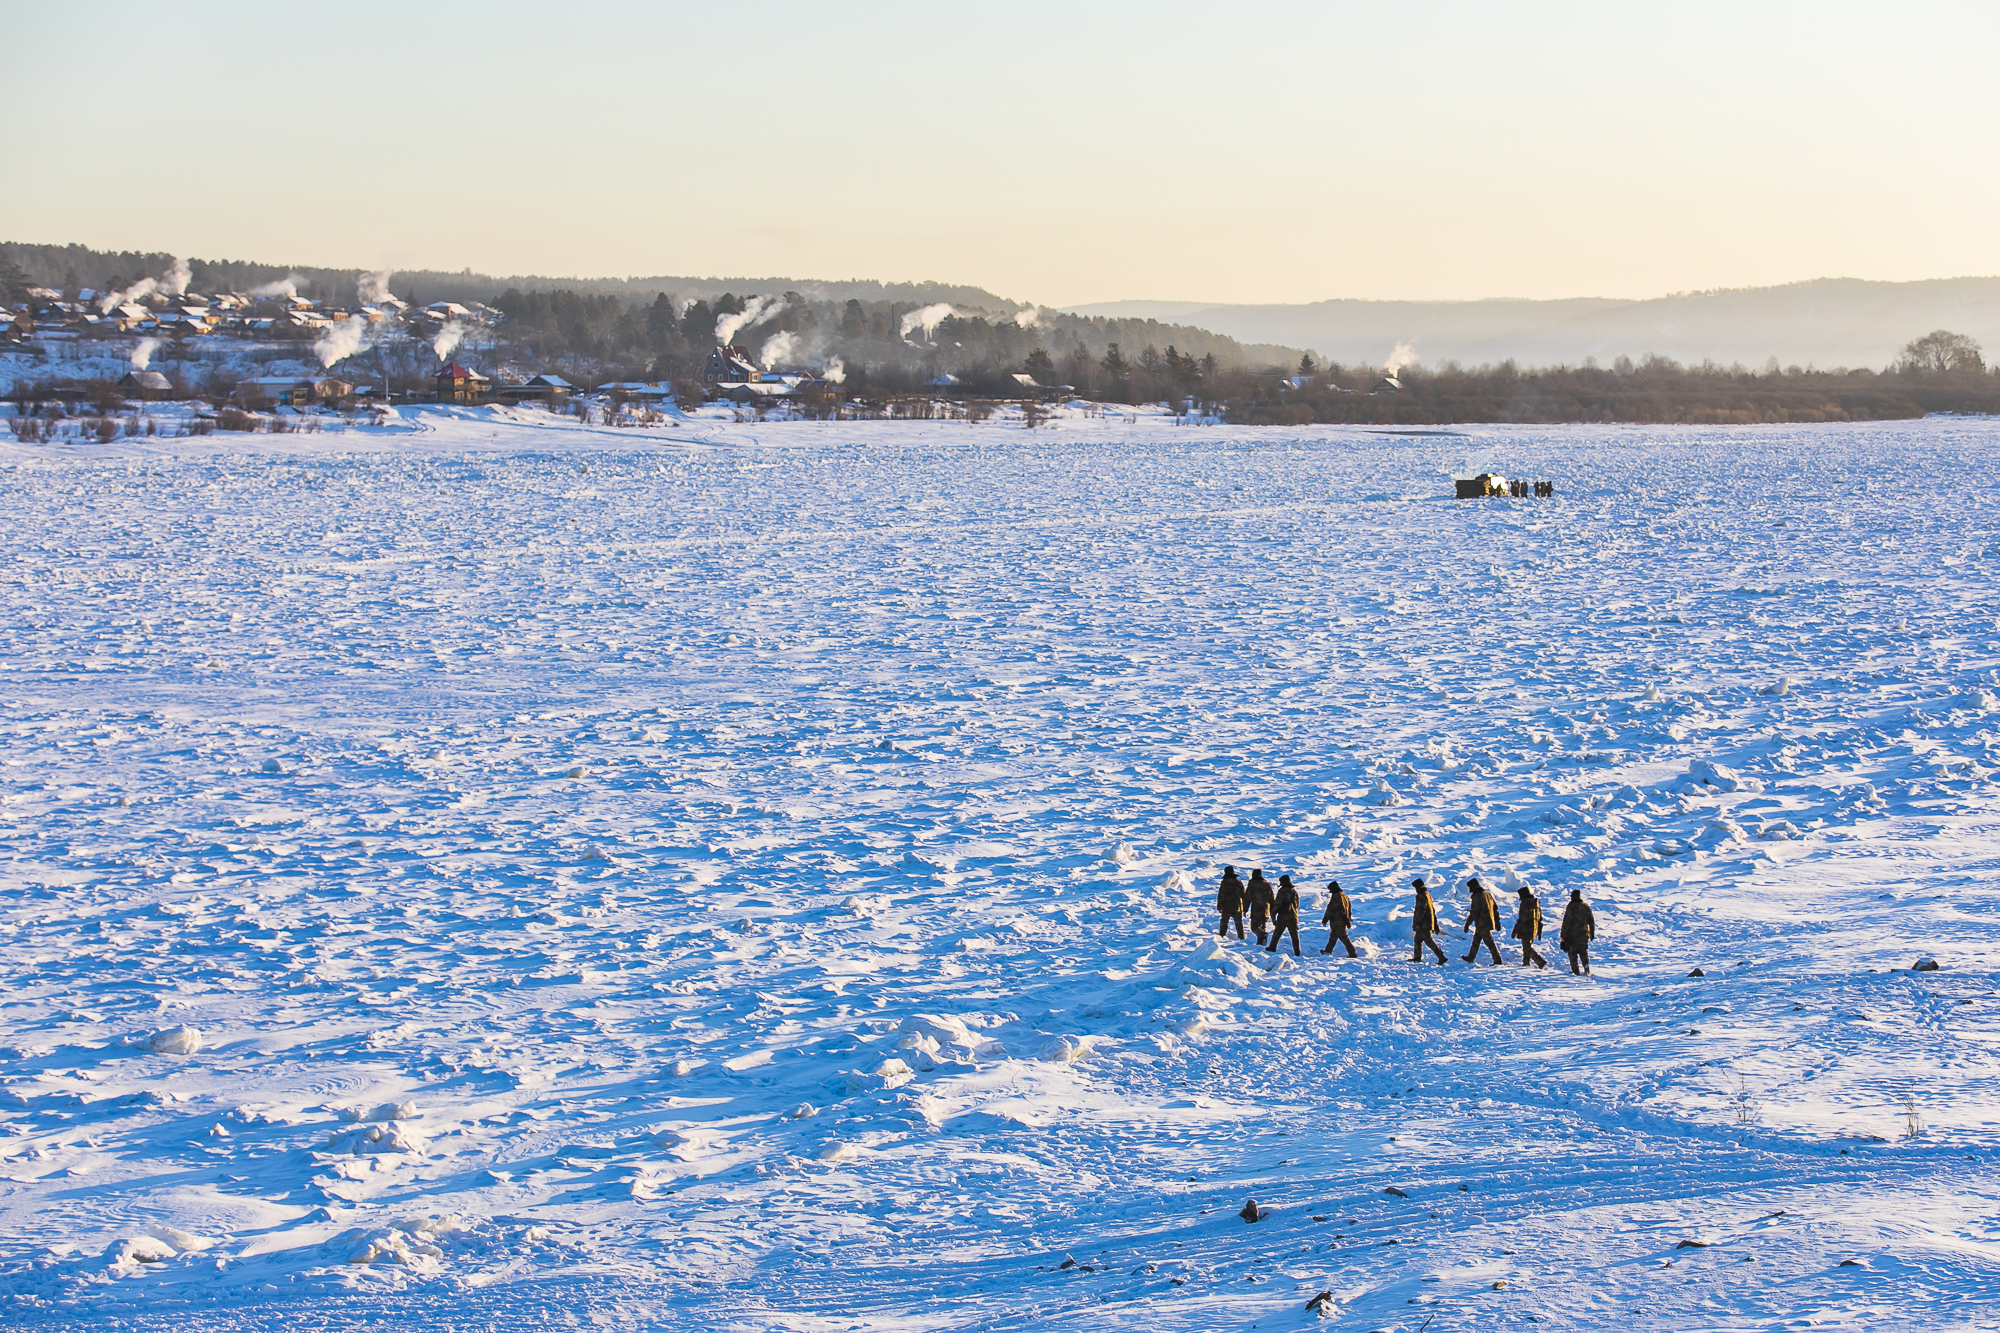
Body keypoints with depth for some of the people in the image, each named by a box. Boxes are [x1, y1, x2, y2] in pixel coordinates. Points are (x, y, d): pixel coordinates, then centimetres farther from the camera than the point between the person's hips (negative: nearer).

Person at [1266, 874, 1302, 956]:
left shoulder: (1282, 891, -10)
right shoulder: (1294, 892, 9)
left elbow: (1277, 904, -14)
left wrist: (1273, 915, -11)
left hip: (1283, 916, -5)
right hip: (1293, 917, 5)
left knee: (1277, 933, 11)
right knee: (1294, 935, 4)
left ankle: (1272, 948, 21)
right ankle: (1297, 952, 1)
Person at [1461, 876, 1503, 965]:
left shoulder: (1476, 897, -15)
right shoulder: (1488, 894, 11)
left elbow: (1474, 912, -20)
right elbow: (1495, 908, 16)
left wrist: (1467, 924, -14)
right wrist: (1497, 921, 23)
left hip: (1482, 924, -9)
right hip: (1489, 921, 9)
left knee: (1489, 942, -6)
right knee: (1476, 940, 20)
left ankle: (1497, 960, -7)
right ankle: (1470, 958, 30)